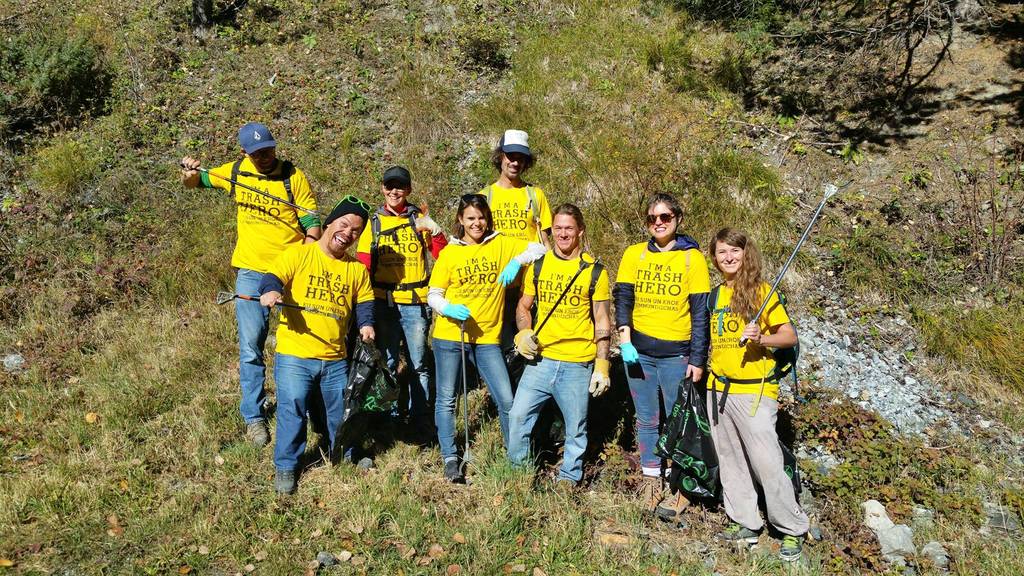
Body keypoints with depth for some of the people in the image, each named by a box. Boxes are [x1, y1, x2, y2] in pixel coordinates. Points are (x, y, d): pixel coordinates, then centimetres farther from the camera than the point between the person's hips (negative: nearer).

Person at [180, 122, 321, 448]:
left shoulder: (293, 176, -4)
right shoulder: (235, 172, 5)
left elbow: (312, 223, -5)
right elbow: (193, 182, 21)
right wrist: (189, 172, -3)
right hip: (251, 273, 2)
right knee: (250, 349, 0)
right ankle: (254, 418, 10)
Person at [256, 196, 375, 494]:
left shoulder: (357, 269, 11)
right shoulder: (298, 254, -3)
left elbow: (364, 302, 14)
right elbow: (272, 277, -12)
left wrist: (366, 324, -7)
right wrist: (271, 290, -35)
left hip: (336, 359, 4)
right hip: (294, 355, -4)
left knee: (340, 412, 14)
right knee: (292, 408, -7)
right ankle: (285, 465, 12)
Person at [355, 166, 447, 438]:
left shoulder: (420, 219, 6)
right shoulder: (373, 221, 8)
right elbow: (363, 265, 7)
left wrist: (435, 231, -15)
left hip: (416, 302, -1)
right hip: (383, 301, 1)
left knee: (419, 363, 4)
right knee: (385, 362, 8)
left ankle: (421, 418, 14)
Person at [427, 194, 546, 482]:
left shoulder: (500, 244, 4)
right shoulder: (448, 253, 2)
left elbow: (539, 248, 0)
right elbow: (433, 295, 2)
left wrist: (516, 261, -17)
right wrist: (449, 309, -20)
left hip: (486, 337, 0)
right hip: (449, 336, 0)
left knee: (507, 400, -1)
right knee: (446, 399, 4)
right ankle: (450, 458, 16)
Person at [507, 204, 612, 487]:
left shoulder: (594, 271, -1)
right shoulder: (538, 265, 6)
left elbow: (603, 322, 2)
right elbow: (524, 307, 15)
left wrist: (602, 365, -4)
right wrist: (523, 333, -5)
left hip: (578, 365, -2)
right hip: (541, 359, 2)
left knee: (576, 427, 8)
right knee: (518, 416, -1)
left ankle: (569, 478, 28)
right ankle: (518, 472, 19)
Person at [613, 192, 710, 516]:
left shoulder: (692, 258, -1)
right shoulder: (634, 254, 6)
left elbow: (700, 314, -3)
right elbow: (623, 297, 0)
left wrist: (697, 360, -7)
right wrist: (625, 339, -14)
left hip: (676, 353, -2)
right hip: (638, 351, 3)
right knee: (646, 420, 11)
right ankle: (650, 481, 23)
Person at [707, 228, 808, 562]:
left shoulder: (761, 291, -6)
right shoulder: (714, 295, 10)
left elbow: (790, 337, -8)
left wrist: (761, 337, -24)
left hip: (754, 390, -6)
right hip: (719, 389, 6)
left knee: (767, 463, -5)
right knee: (731, 461, 12)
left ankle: (793, 530, 11)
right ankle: (746, 525, 25)